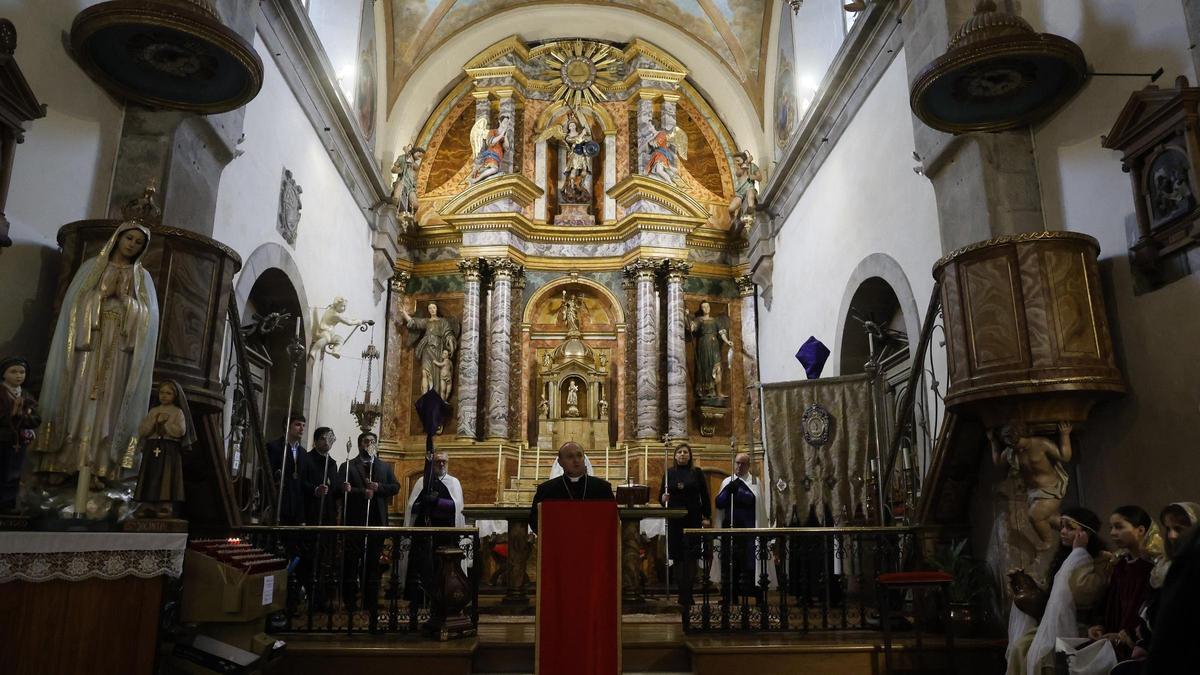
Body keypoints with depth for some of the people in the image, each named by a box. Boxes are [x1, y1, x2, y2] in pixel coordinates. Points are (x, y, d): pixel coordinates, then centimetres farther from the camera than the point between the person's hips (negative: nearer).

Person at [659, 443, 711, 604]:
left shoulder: (697, 473, 6)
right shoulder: (669, 473, 7)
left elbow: (705, 496, 6)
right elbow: (661, 496, 8)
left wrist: (707, 517, -1)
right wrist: (663, 498, -15)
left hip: (693, 518, -1)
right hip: (675, 519, 1)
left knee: (690, 555, -6)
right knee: (678, 555, 2)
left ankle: (685, 595, -5)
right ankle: (685, 594, 15)